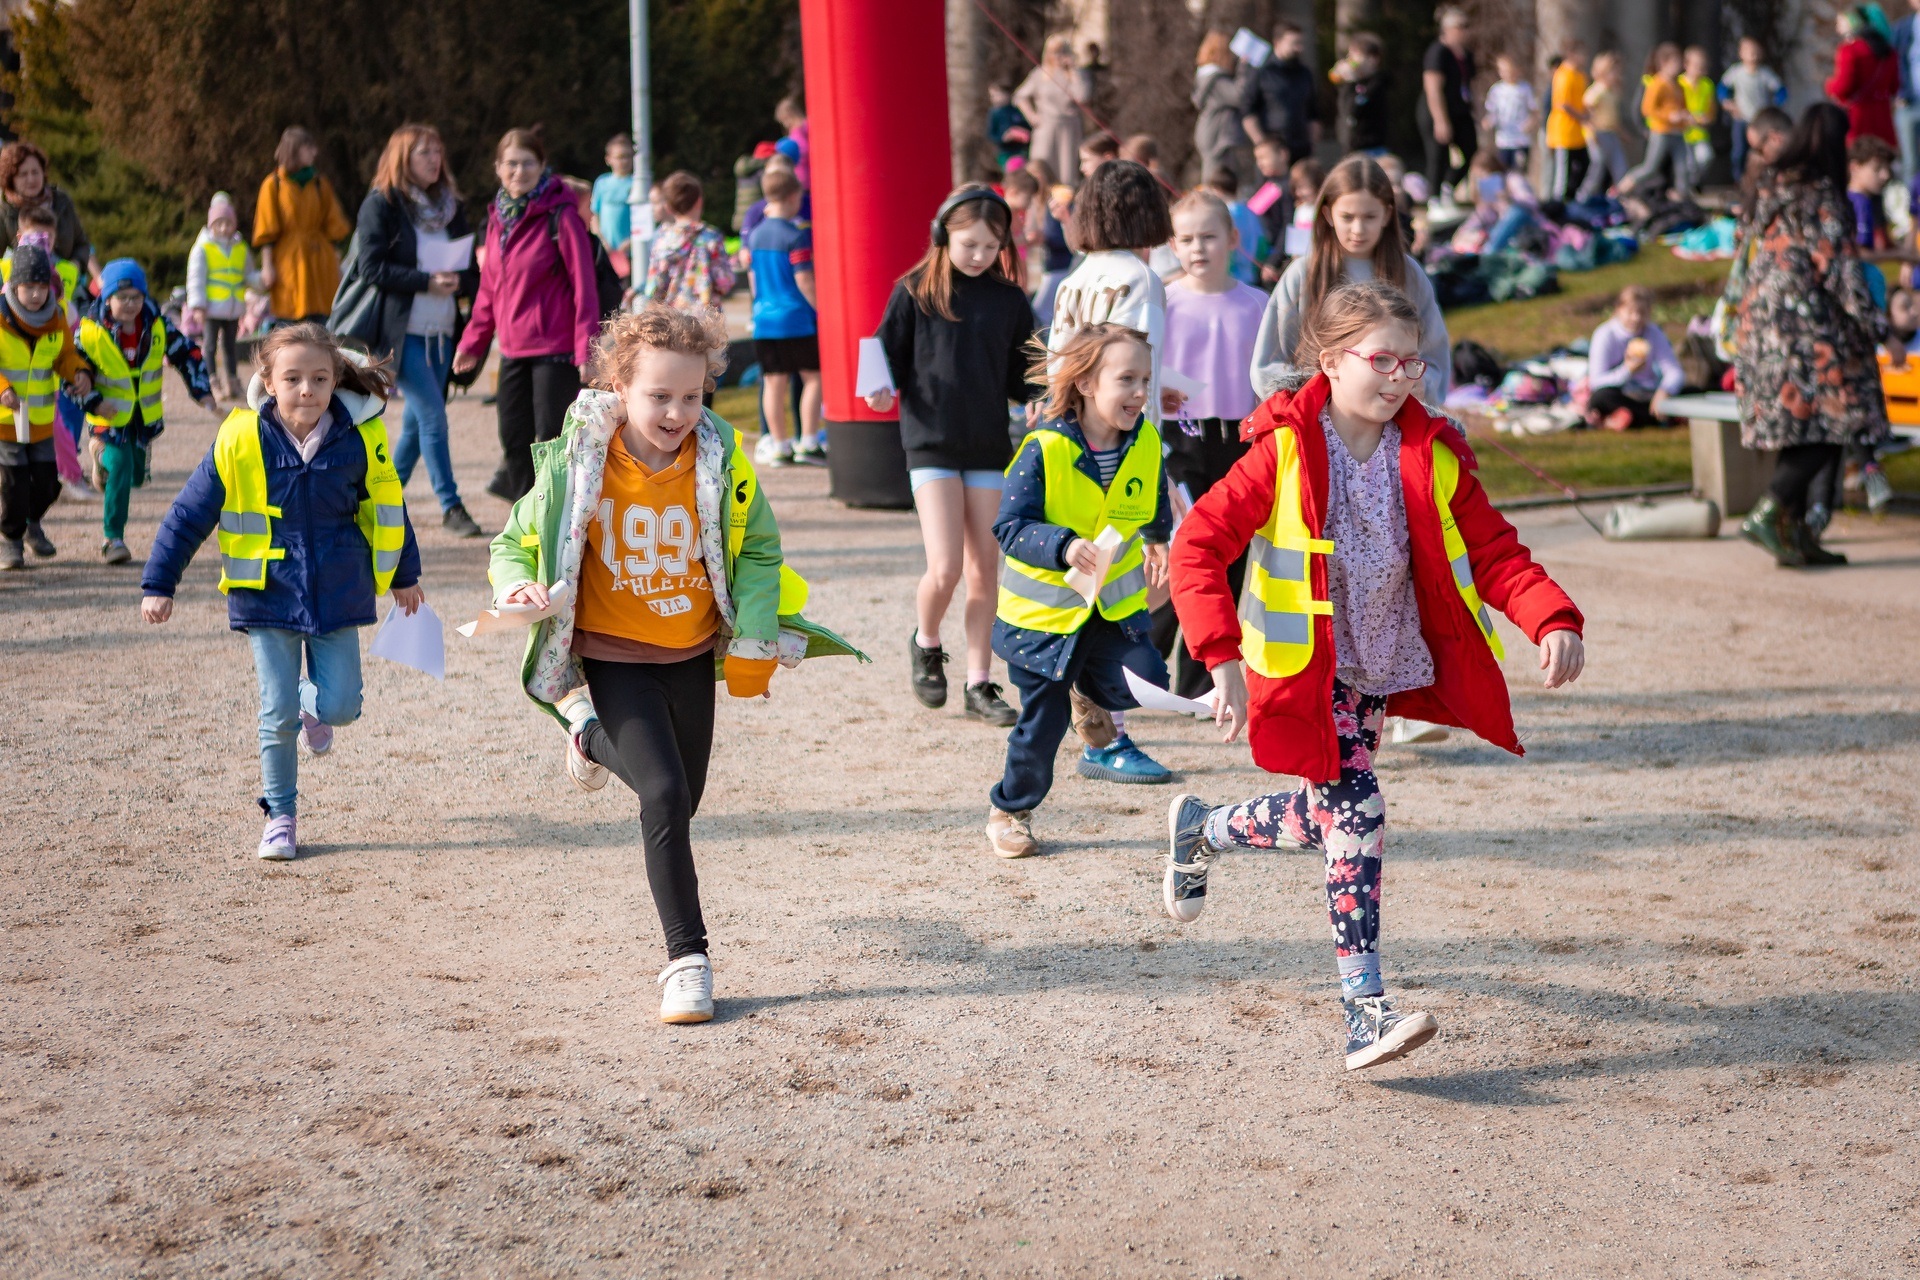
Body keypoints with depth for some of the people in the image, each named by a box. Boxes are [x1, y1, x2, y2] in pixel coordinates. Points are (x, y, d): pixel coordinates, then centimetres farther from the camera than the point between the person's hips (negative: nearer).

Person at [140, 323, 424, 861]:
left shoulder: (360, 438, -7)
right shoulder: (240, 440, -11)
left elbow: (386, 508, 10)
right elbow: (190, 513, -4)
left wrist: (403, 575, 22)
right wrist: (158, 582, -2)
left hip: (338, 594, 1)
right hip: (268, 595, -1)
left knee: (339, 706, -1)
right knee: (278, 713, -2)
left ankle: (315, 703, 36)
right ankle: (280, 816, 15)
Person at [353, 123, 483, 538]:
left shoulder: (450, 206, 14)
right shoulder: (381, 205, -3)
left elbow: (472, 269, 14)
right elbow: (373, 267, -12)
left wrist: (459, 281, -9)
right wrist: (426, 281, -19)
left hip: (442, 330, 6)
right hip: (401, 330, -6)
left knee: (418, 420, 8)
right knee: (432, 414, -12)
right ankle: (450, 507, -7)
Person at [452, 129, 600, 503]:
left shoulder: (560, 215, -11)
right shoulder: (499, 216, 10)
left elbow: (584, 285, -13)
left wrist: (587, 349, -18)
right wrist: (473, 341, 16)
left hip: (556, 346, -7)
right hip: (513, 346, 7)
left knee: (551, 435, -4)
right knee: (513, 436, 9)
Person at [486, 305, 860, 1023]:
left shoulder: (722, 466, -12)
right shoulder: (576, 465, -16)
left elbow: (758, 549, 3)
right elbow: (515, 543, -3)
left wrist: (754, 632, -9)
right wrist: (517, 587, -25)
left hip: (691, 658, 4)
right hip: (611, 660, -4)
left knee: (684, 801, 20)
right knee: (664, 794, -21)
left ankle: (599, 747, 53)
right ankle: (687, 958, -12)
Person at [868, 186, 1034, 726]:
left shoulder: (1009, 301, 6)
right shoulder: (915, 292, -1)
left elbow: (1020, 379, 11)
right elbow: (890, 358, 2)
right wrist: (883, 392, -17)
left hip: (990, 446, 3)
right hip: (931, 443, -3)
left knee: (984, 572, 4)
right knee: (945, 568, -11)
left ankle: (979, 684, 14)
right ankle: (926, 643, 20)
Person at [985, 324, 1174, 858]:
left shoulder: (1146, 442, -7)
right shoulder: (1044, 450, -23)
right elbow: (1011, 526, -26)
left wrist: (1157, 539, 18)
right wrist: (1064, 547, -39)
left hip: (1116, 599, 4)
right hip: (1045, 606, -4)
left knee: (1143, 680, -18)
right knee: (1042, 720, 2)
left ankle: (1090, 693, 18)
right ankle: (1008, 810, 27)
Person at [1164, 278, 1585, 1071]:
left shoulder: (1431, 454, -4)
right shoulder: (1286, 450, -16)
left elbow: (1492, 549, -4)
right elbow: (1199, 544, -18)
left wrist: (1552, 621, -22)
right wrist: (1222, 656, -27)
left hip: (1379, 666, 6)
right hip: (1308, 668, -6)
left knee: (1320, 820, 11)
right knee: (1355, 812, -17)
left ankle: (1199, 830, 42)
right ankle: (1364, 1011, -13)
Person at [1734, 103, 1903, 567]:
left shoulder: (1768, 190, 11)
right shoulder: (1821, 198, -13)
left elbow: (1749, 258, 17)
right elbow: (1842, 274, -16)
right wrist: (1883, 335, -13)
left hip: (1760, 322, 8)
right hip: (1806, 329, -8)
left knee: (1796, 427, 11)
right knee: (1829, 424, -4)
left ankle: (1796, 532, 10)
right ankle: (1768, 514, -15)